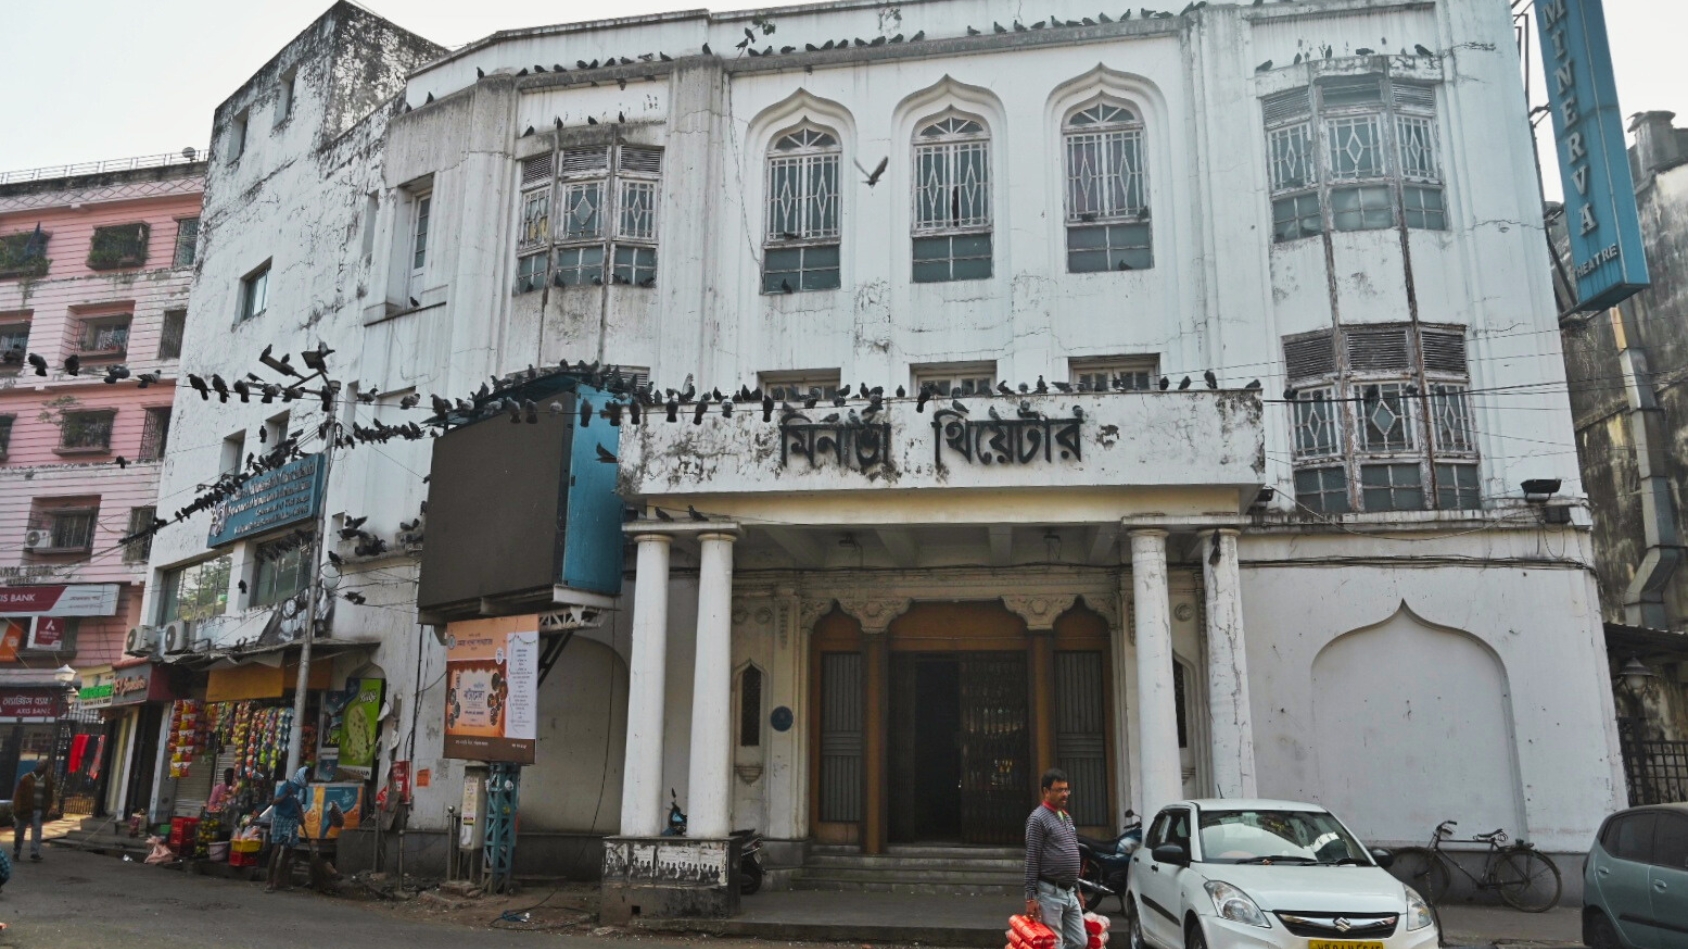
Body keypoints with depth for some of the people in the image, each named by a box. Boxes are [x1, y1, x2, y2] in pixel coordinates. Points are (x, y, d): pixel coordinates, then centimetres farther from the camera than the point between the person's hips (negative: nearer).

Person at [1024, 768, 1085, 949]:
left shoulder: (1067, 817, 15)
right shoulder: (1038, 819, -10)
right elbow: (1032, 860, -13)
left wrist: (1077, 890, 20)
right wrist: (1031, 896, -16)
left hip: (1069, 893, 8)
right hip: (1050, 893, -8)